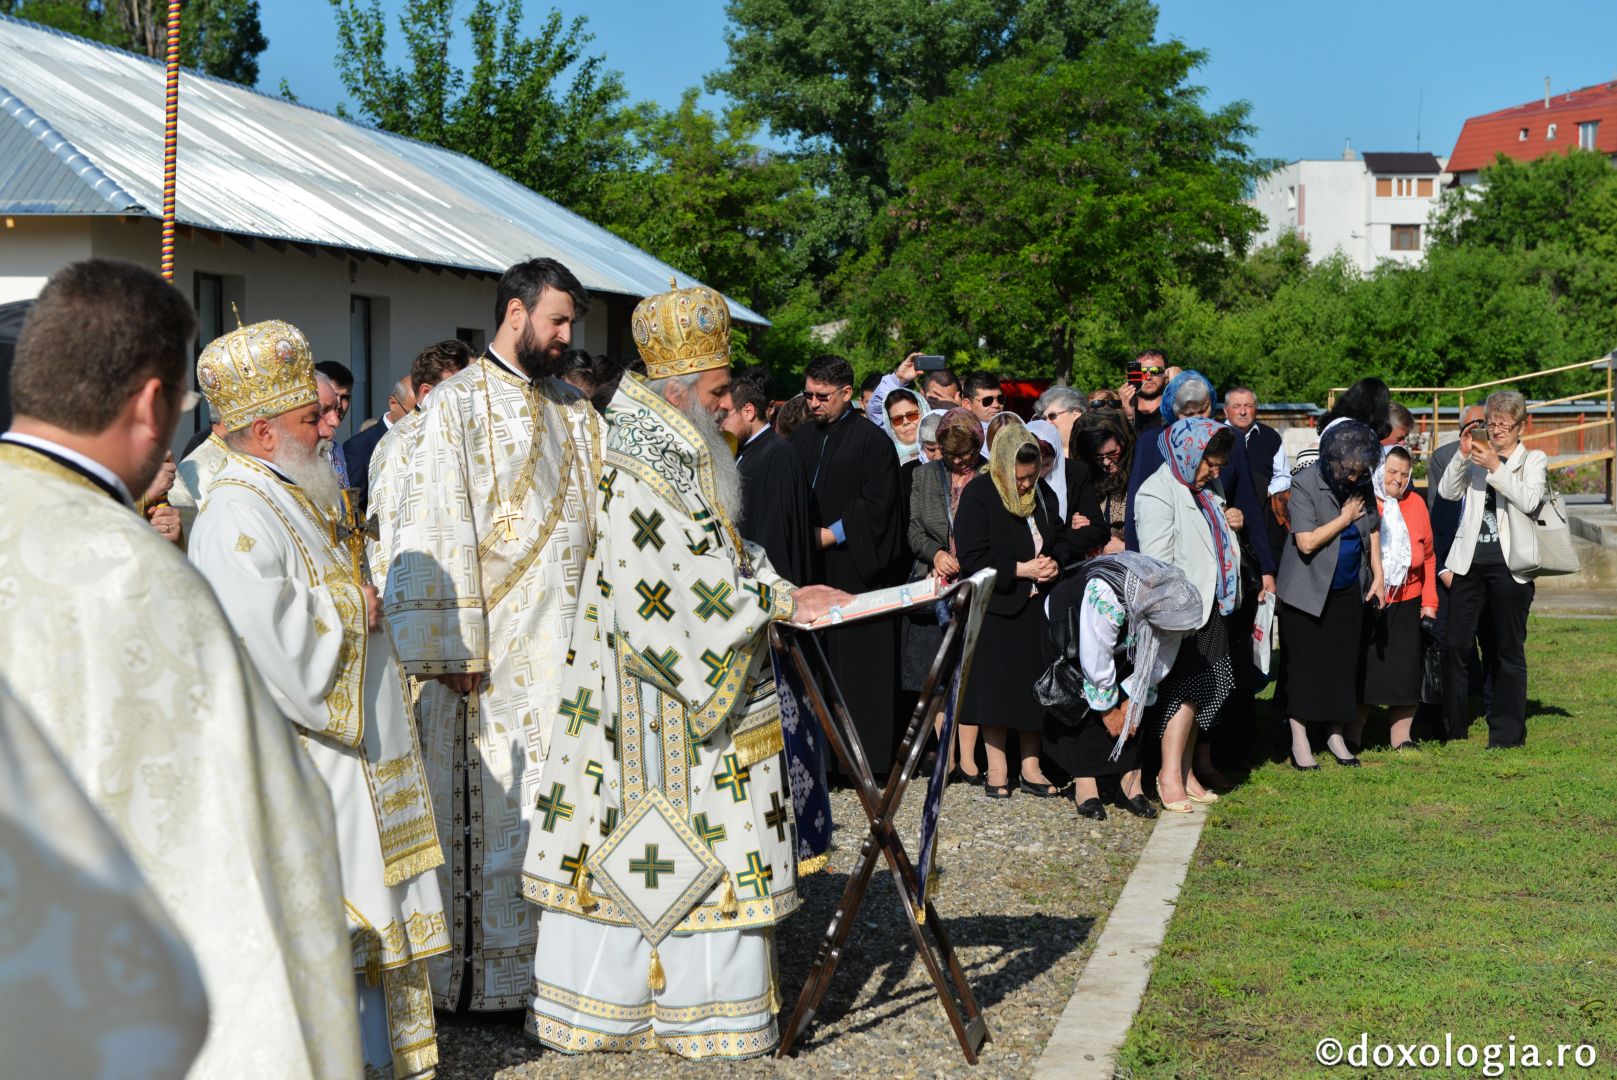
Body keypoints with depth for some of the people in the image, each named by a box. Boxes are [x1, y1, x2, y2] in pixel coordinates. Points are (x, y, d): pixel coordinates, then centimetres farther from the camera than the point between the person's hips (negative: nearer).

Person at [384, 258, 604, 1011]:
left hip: (569, 640, 6)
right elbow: (437, 529, -10)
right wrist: (455, 646, -16)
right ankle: (483, 974, 7)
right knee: (493, 805, -2)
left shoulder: (574, 413, 17)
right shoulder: (458, 402, -4)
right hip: (495, 647, -6)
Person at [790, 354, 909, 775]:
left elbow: (876, 505, -11)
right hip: (811, 570, 6)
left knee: (859, 661, -2)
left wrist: (829, 534, -13)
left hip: (856, 570, -6)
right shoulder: (802, 438, 13)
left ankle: (868, 751, 5)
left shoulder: (872, 441, -6)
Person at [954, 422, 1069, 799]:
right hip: (996, 610, -5)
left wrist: (1054, 562, -4)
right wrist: (1021, 569, -18)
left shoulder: (1043, 493, 6)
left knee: (1035, 687, 7)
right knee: (997, 689, 0)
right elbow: (973, 559, -16)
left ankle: (1030, 768, 17)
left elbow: (1062, 537, 18)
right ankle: (997, 770, 11)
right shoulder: (977, 495, -11)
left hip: (1036, 608, 5)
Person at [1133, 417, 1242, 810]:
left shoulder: (1206, 490, 15)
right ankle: (1170, 775, -2)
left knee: (1198, 692, 10)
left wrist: (1228, 523, 13)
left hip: (1208, 609, 8)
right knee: (1187, 689, -8)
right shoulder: (1159, 494, -13)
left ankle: (1185, 772, 17)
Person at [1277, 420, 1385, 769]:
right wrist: (1345, 518, -15)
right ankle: (1299, 740, 9)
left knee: (1343, 664, 7)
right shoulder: (1305, 484, -16)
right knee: (1305, 665, 1)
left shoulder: (1361, 484, 1)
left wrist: (1378, 575, 7)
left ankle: (1336, 734, 18)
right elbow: (1307, 542, -22)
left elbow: (1373, 529, 14)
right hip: (1309, 592, -5)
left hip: (1349, 592, 5)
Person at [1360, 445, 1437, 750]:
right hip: (1364, 606, -4)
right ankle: (1351, 739, 9)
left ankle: (1401, 738, 15)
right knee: (1362, 674, -1)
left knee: (1406, 673, 4)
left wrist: (1430, 601, 8)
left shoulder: (1416, 504, 10)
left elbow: (1427, 557, 14)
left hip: (1407, 604, 4)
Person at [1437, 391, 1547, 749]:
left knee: (1509, 651, 4)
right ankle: (1452, 728, 11)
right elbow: (1448, 492, 0)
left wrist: (1496, 467, -17)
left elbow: (1530, 501, -12)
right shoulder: (1477, 457, 12)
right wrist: (1463, 454, -10)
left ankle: (1507, 732, 12)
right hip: (1470, 561, 3)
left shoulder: (1534, 460, 5)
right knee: (1455, 645, 0)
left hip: (1509, 564, -3)